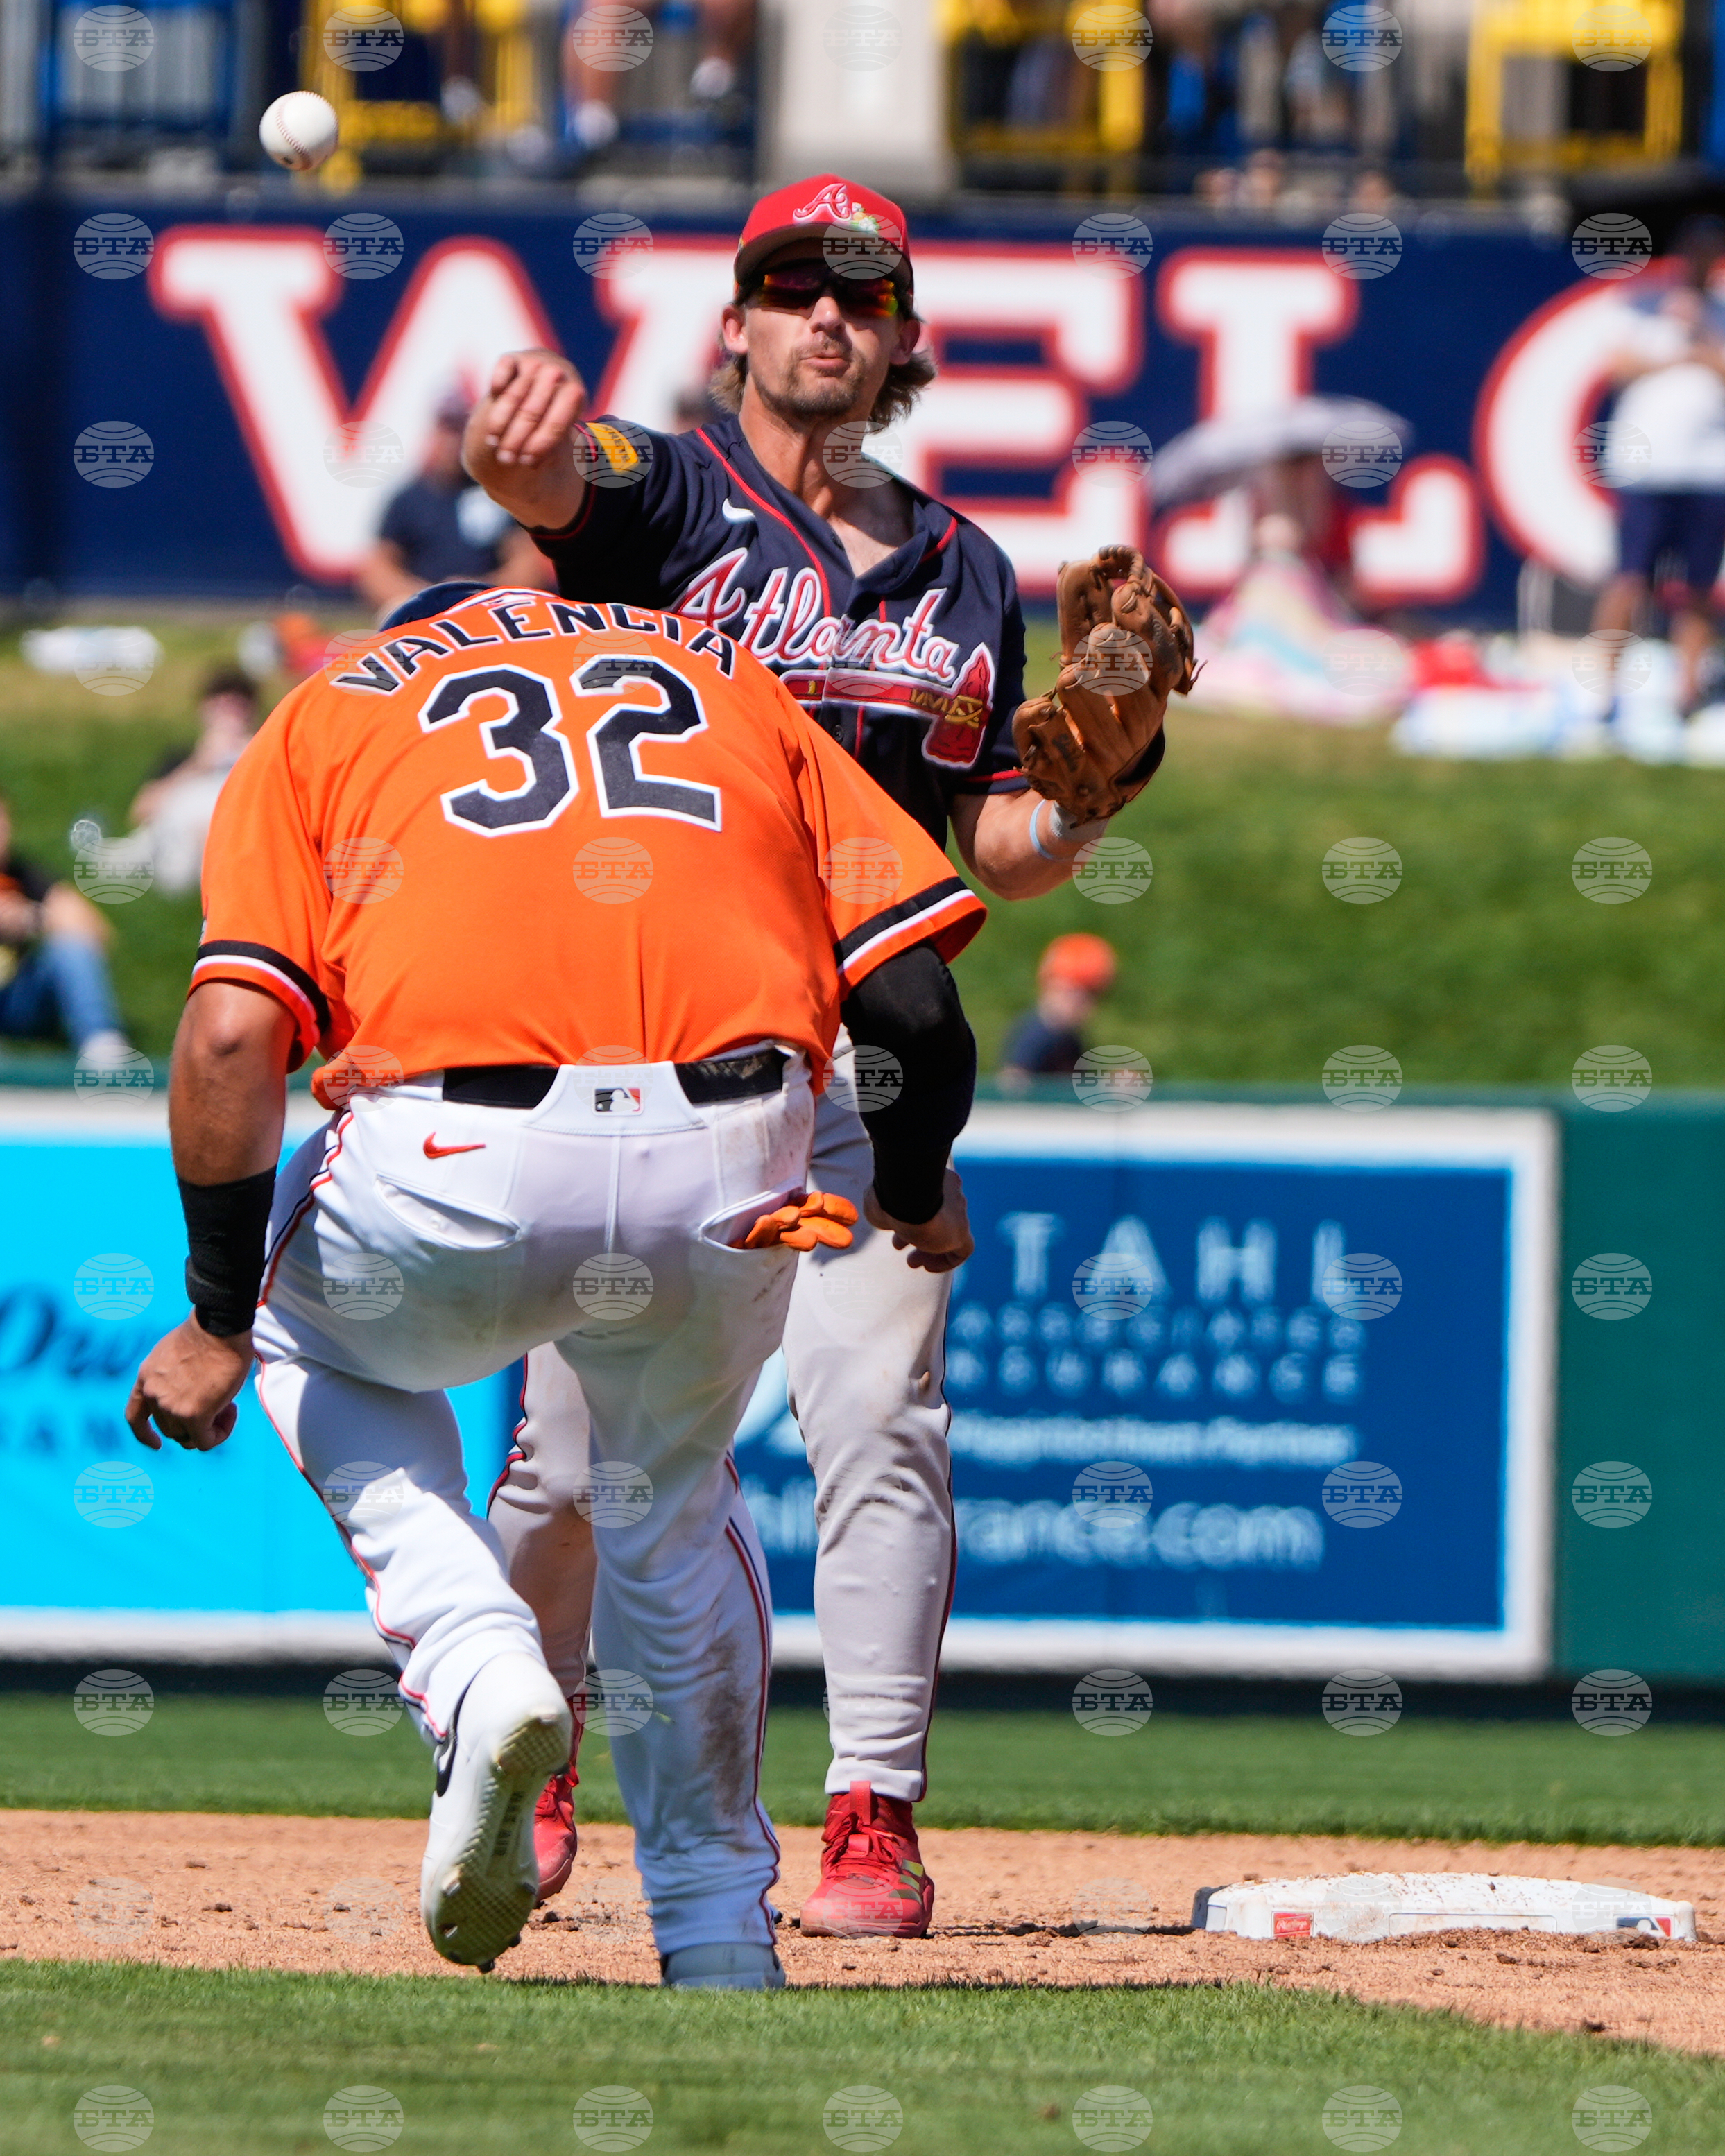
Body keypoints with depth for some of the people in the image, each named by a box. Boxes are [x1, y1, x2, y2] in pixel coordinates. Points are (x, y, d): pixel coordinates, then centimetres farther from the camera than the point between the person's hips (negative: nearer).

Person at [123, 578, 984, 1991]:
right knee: (674, 1501, 31)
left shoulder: (322, 719, 21)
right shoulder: (733, 681, 27)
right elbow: (917, 1004, 14)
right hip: (732, 1174, 2)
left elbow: (234, 1037, 2)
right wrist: (916, 1193, 33)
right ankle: (718, 1934, 30)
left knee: (306, 1319, 31)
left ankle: (474, 1664, 9)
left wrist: (218, 1322, 7)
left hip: (465, 1182, -2)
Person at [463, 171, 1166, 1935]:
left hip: (856, 1057, 2)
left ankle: (874, 1819, -8)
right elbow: (540, 473, -24)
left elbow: (995, 850, 16)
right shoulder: (670, 498, 1)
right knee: (572, 1448, 0)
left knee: (877, 1422, -11)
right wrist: (522, 426, -48)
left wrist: (1082, 800, -7)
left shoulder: (964, 571, 14)